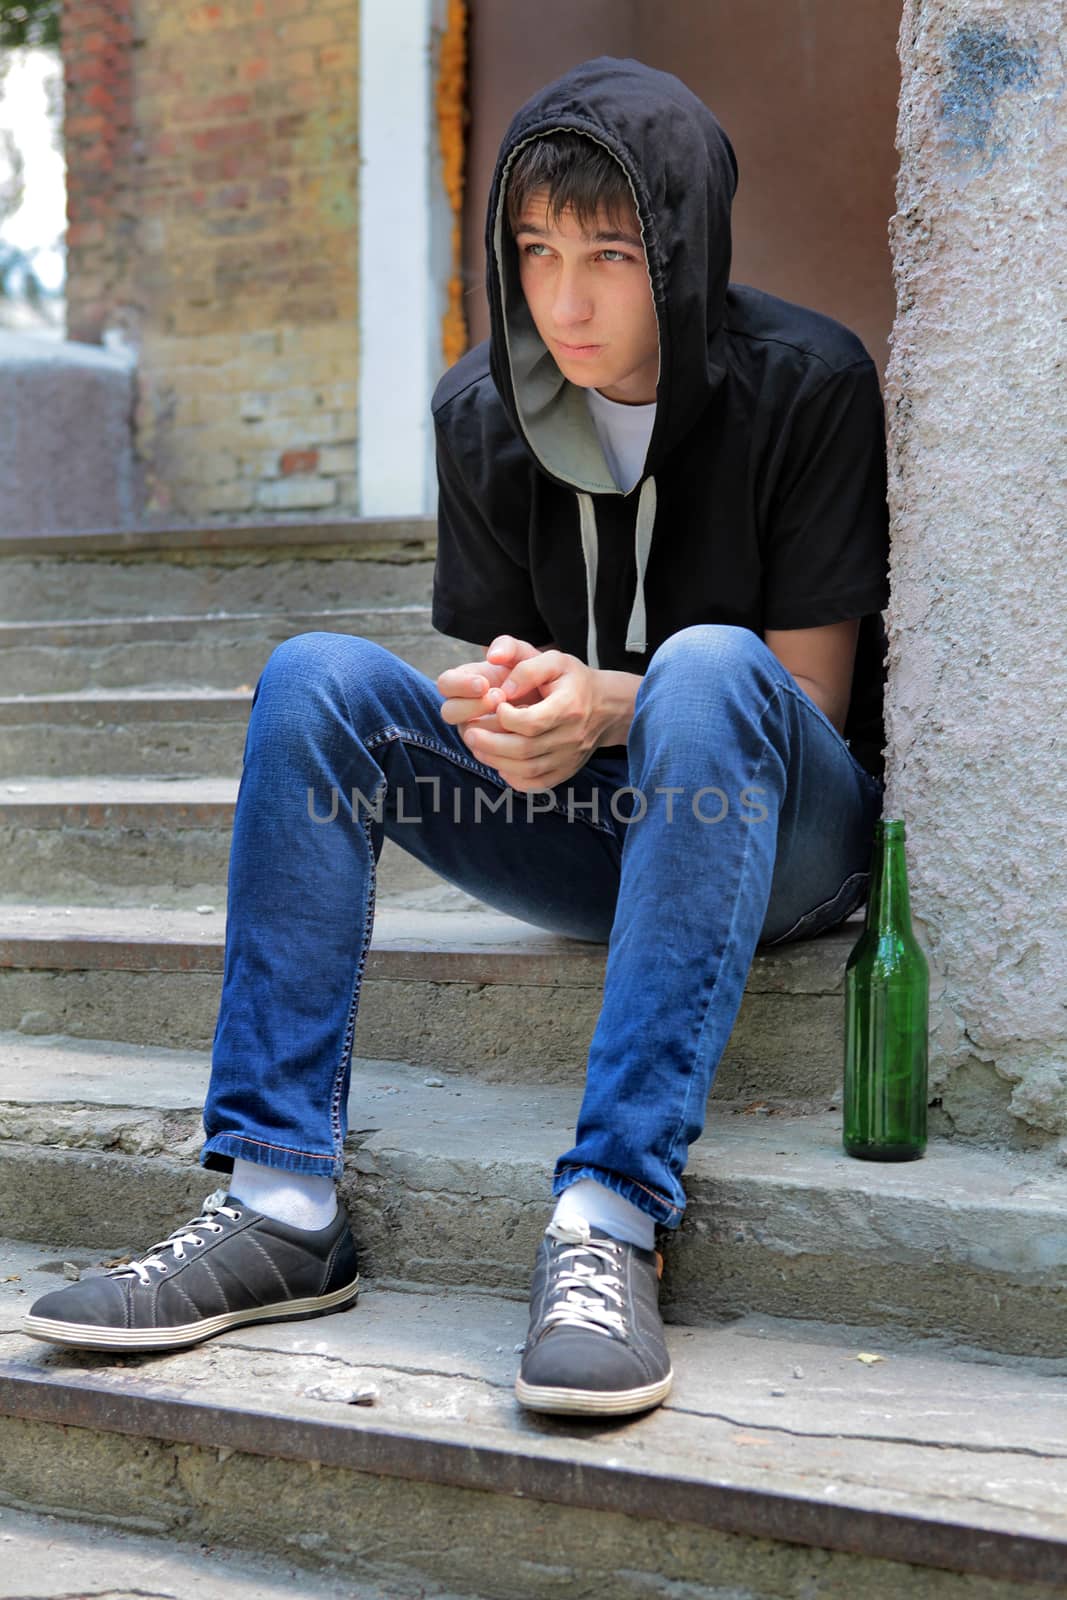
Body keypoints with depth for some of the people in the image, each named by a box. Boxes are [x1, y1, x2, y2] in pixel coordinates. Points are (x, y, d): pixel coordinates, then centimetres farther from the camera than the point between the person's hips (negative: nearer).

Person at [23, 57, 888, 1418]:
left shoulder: (806, 384, -12)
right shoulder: (482, 409, -1)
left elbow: (813, 706, -11)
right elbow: (505, 669, 5)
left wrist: (608, 707, -29)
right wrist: (503, 714, -21)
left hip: (783, 844, -3)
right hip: (585, 837, 4)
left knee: (706, 665, -36)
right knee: (314, 676, -17)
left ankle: (610, 1220, -39)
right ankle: (280, 1206, -23)